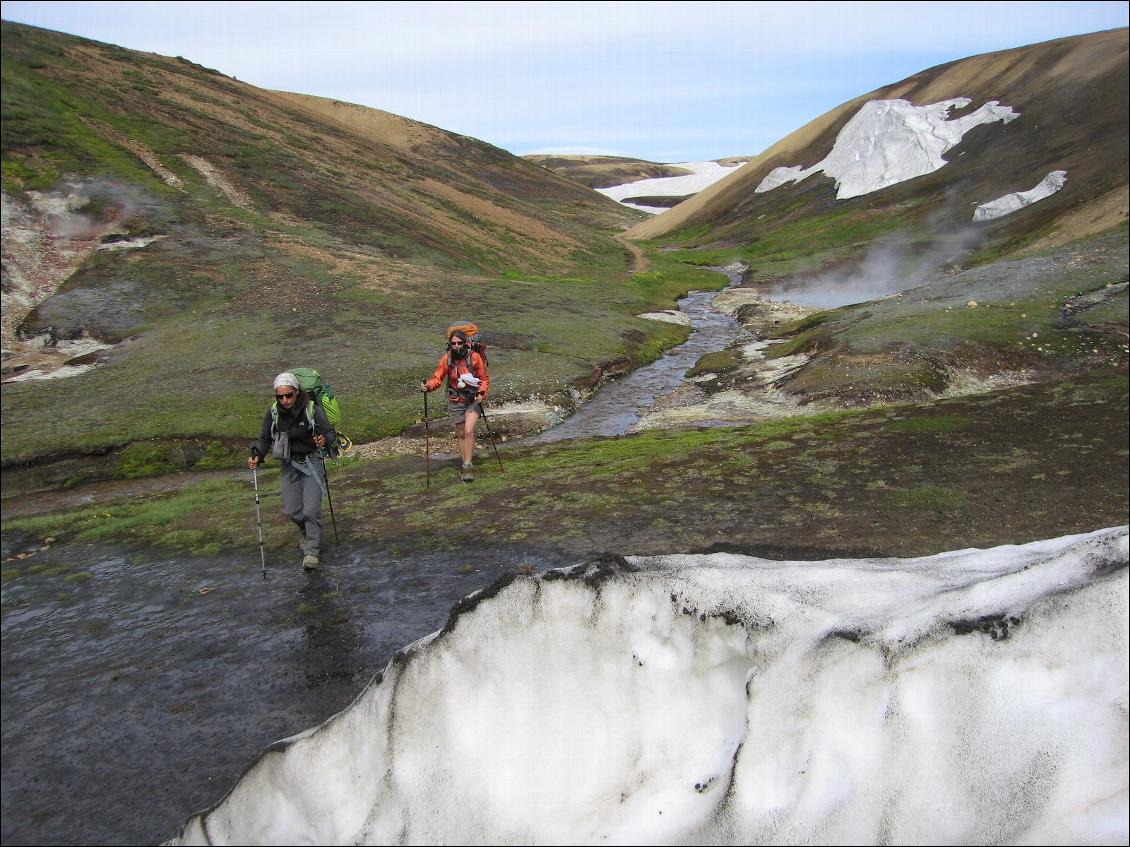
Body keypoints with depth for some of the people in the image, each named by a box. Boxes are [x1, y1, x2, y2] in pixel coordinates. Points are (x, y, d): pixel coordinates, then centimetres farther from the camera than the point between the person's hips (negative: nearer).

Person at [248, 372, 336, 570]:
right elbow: (265, 439, 2)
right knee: (292, 511, 5)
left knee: (311, 509, -11)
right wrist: (256, 455, -16)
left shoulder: (312, 410, -17)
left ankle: (311, 551, 4)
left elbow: (330, 433, -11)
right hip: (289, 465, 4)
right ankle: (308, 534, 36)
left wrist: (324, 439, -34)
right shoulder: (273, 412, -7)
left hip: (311, 462, -3)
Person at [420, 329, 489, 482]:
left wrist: (481, 393, -19)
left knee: (469, 431, -18)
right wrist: (427, 386, -30)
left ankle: (468, 466, -10)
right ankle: (466, 466, 24)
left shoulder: (474, 357, -12)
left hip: (473, 400, -3)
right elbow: (437, 378, -10)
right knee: (461, 434, 11)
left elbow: (484, 379, -3)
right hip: (456, 402, 3)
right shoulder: (447, 358, -7)